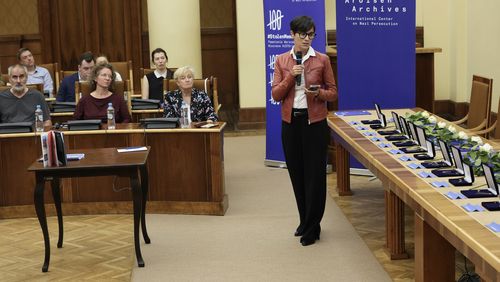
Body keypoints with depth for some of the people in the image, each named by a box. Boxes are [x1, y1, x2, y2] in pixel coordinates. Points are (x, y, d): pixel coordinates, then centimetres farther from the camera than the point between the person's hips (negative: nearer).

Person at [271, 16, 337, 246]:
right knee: (296, 174, 10)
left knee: (315, 174, -2)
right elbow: (275, 95, 0)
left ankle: (312, 228, 5)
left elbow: (333, 93, 2)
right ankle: (305, 221, 25)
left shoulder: (322, 60, -1)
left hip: (315, 122, -2)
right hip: (290, 122, 3)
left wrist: (318, 93, -18)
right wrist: (290, 76, -14)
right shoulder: (281, 60, 4)